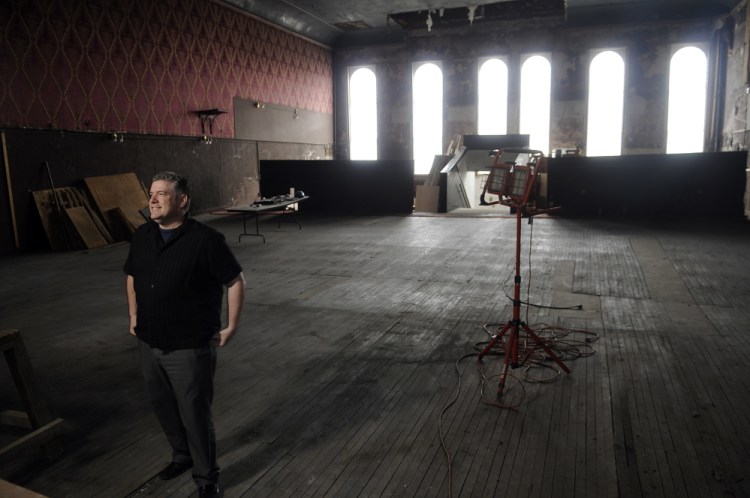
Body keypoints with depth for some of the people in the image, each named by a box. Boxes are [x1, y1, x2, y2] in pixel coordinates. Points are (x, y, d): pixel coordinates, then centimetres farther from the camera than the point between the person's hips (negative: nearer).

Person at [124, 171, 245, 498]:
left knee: (195, 414, 4)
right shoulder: (142, 236, 3)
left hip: (190, 348, -6)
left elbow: (235, 281, -10)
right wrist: (134, 316, 16)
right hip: (149, 344, 7)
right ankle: (182, 455, 47)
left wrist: (231, 326, -9)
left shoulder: (205, 239, -17)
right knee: (162, 406, 21)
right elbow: (131, 276, 20)